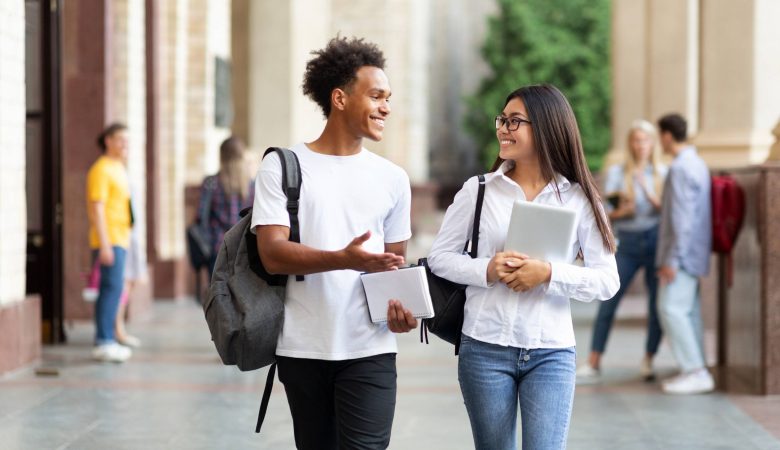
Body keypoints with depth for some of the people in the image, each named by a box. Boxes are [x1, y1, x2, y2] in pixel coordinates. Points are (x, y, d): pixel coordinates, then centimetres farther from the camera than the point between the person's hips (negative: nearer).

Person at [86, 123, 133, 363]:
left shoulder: (118, 169, 19)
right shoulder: (102, 169, -11)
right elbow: (97, 209, -17)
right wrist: (104, 244, -21)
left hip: (120, 239, 9)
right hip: (109, 240, -9)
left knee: (111, 289, 10)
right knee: (112, 288, -13)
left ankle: (105, 341, 14)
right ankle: (104, 342, -13)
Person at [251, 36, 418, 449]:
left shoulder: (392, 178, 9)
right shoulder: (282, 167, -1)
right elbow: (273, 254, -12)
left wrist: (400, 304, -7)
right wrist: (345, 259, -28)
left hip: (369, 351, 1)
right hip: (303, 350, -1)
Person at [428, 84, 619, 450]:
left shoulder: (579, 199, 0)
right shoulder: (479, 189, 2)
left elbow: (607, 281, -3)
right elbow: (440, 256, 4)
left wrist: (549, 273, -18)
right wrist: (486, 271, -14)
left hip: (552, 353, -1)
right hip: (485, 348, 1)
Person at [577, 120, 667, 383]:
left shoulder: (662, 173, 7)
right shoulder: (617, 172, 4)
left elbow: (667, 210, -2)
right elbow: (606, 212, 2)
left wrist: (648, 191, -15)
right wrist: (620, 212, -18)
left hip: (656, 240, 1)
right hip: (627, 242, -1)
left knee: (657, 304, 1)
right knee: (608, 302, -6)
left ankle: (648, 361, 14)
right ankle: (593, 364, -3)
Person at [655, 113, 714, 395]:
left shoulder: (681, 168, -17)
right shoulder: (697, 164, 15)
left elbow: (682, 218, -22)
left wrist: (672, 258, -21)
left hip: (683, 253, -10)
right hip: (695, 254, 10)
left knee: (671, 308, -11)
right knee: (689, 310, 11)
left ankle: (695, 371, -13)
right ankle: (696, 370, 14)